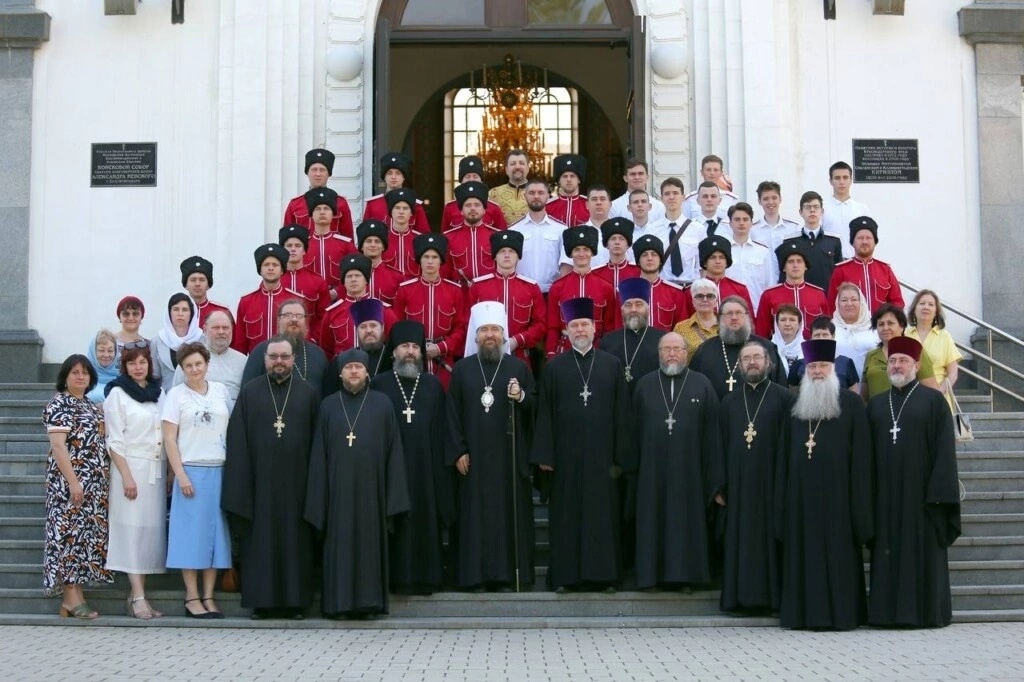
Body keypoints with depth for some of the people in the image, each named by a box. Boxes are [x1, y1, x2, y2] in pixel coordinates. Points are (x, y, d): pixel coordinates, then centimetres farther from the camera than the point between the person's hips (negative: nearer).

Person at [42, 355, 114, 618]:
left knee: (86, 533, 6)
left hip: (95, 483, 8)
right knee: (70, 531, -7)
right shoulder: (59, 404, -7)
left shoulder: (91, 406, 17)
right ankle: (72, 598, -7)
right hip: (70, 481, -8)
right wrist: (73, 481, -21)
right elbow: (58, 445, -15)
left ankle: (73, 595, 9)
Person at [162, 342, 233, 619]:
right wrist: (181, 475, -11)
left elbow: (231, 430, 10)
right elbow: (169, 439, -3)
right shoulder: (176, 394, 0)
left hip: (219, 471, 3)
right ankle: (192, 598, 2)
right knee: (192, 532, -2)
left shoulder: (221, 391, 9)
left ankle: (208, 597, 9)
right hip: (191, 471, -3)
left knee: (215, 532, 4)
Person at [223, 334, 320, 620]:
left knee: (295, 539, 3)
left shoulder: (309, 393, 6)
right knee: (259, 539, 3)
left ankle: (296, 600, 10)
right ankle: (261, 600, 10)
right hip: (259, 481, 0)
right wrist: (240, 484, -5)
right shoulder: (249, 392, 5)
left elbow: (317, 440, 5)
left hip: (295, 481, 0)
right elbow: (237, 439, 2)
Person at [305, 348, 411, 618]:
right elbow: (318, 455, 6)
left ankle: (368, 601, 8)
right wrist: (319, 499, -1)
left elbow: (393, 450, 4)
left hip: (370, 488, 0)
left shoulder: (382, 404, 5)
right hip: (338, 488, 1)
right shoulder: (328, 406, 7)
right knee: (339, 543, 2)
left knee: (369, 543, 3)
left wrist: (393, 493, -3)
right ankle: (339, 601, 7)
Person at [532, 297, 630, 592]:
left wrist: (621, 456, -2)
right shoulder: (554, 367, 5)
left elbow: (622, 413, 3)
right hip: (565, 454, 0)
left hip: (601, 454, 0)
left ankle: (603, 574, 12)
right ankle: (565, 575, 10)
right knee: (567, 513, 4)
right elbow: (545, 413, 2)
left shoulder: (612, 365, 5)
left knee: (602, 513, 4)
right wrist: (545, 455, -4)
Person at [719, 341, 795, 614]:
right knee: (740, 540, 5)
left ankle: (772, 596, 6)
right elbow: (722, 445, 10)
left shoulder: (784, 399, 0)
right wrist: (720, 486, 4)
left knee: (770, 540, -1)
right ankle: (742, 596, 10)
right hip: (738, 486, 3)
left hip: (771, 486, -3)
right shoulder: (729, 402, 12)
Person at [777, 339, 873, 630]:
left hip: (836, 493, -4)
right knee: (804, 551, 4)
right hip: (802, 493, 4)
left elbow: (861, 454, -2)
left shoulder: (851, 403, 1)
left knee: (837, 550, -2)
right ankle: (805, 613, 8)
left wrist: (858, 496, -8)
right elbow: (785, 453, 14)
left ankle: (840, 612, 4)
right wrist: (783, 494, 8)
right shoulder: (796, 404, 13)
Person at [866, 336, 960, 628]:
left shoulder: (933, 401, 1)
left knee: (923, 551, 0)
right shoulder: (876, 404, 13)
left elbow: (945, 448, -5)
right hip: (885, 493, 4)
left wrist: (939, 490, -13)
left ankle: (927, 610, 6)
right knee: (888, 551, 4)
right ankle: (889, 610, 9)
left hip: (920, 491, -4)